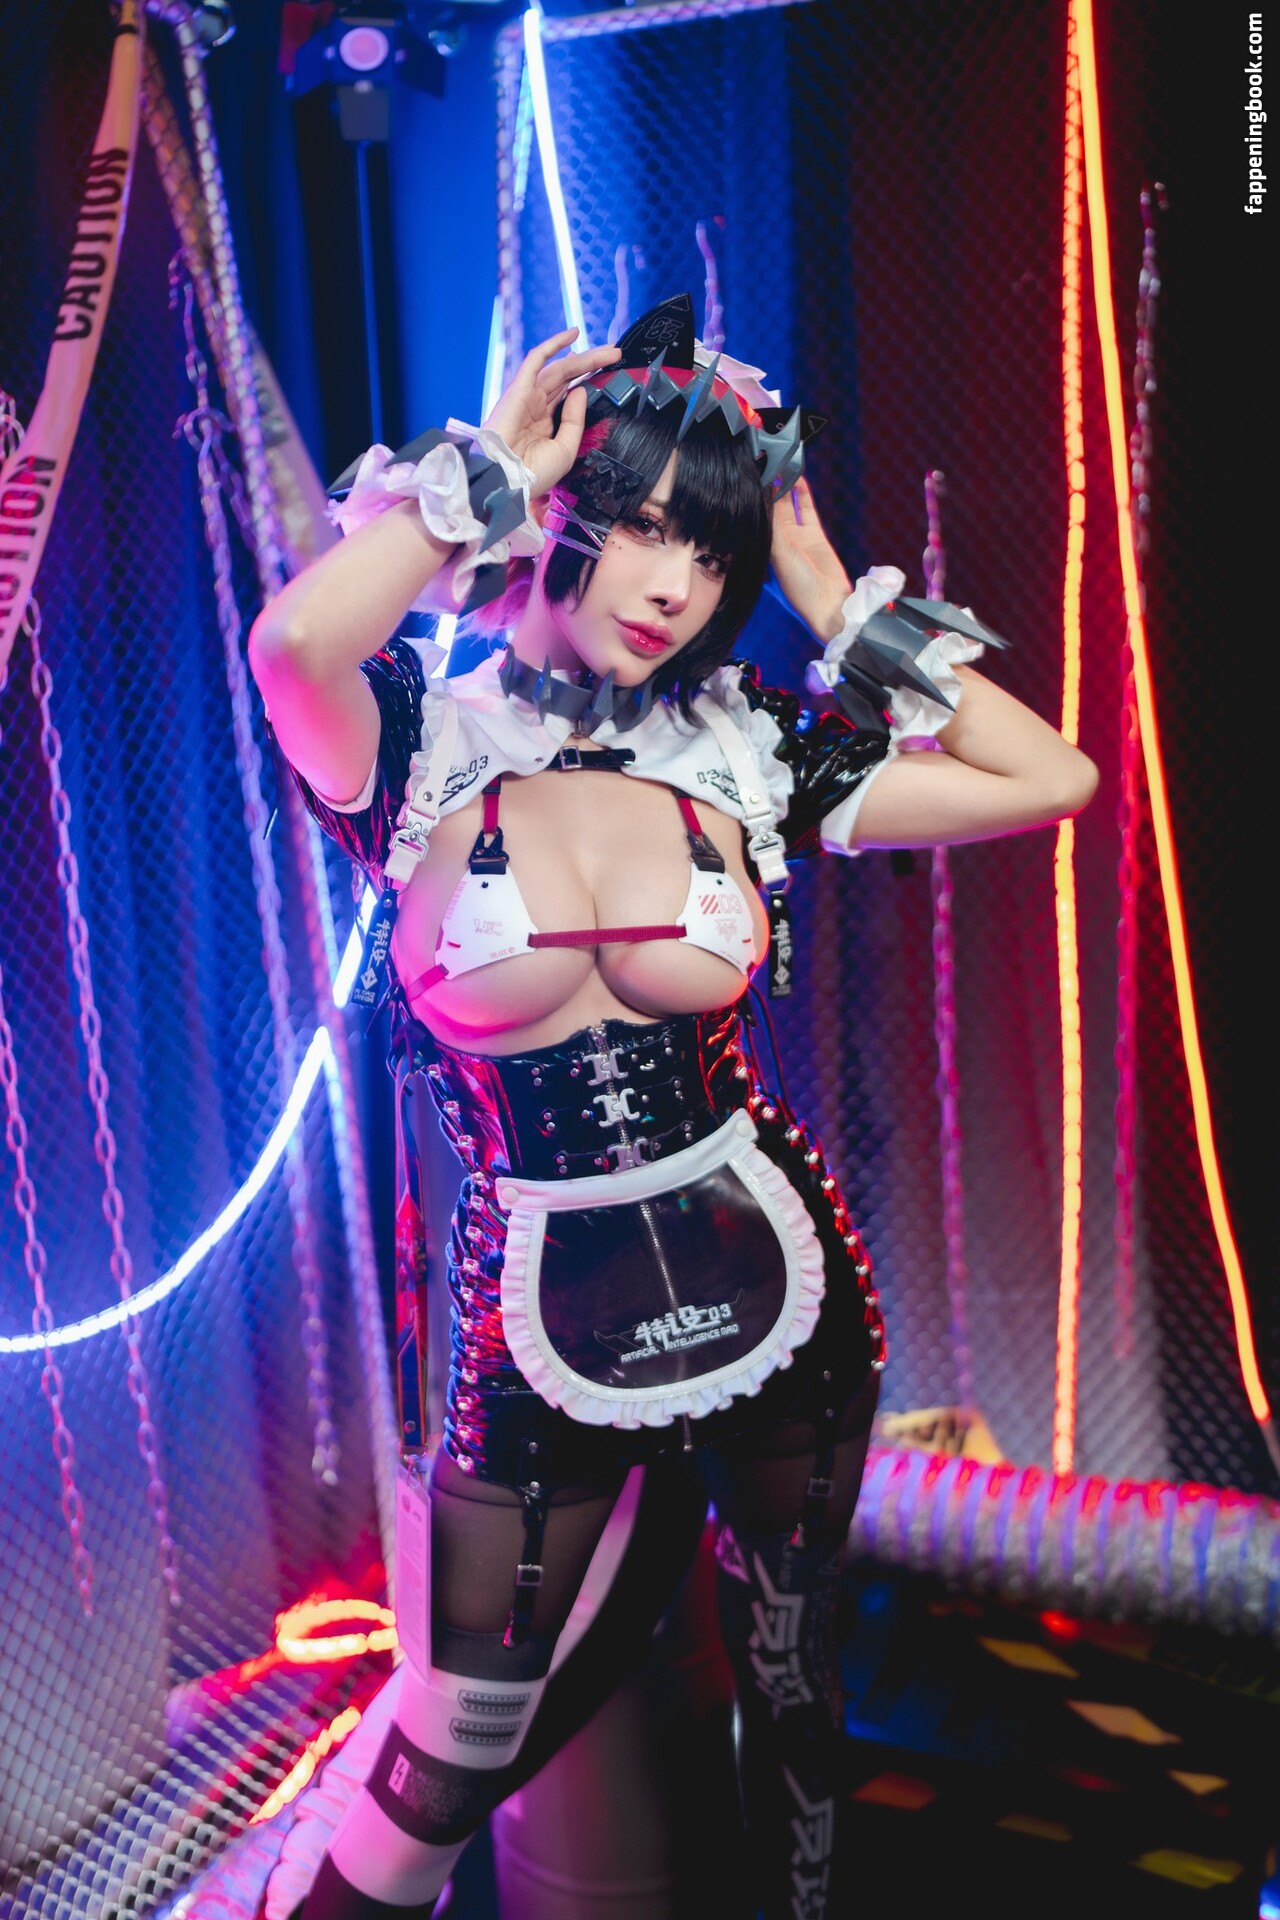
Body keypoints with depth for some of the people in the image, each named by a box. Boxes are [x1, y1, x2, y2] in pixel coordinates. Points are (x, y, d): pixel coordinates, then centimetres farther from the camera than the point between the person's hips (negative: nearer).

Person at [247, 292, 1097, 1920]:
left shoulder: (742, 764, -2)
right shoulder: (422, 756, -9)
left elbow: (1051, 778, -4)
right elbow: (292, 641, -33)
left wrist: (839, 604, -5)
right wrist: (495, 468, -18)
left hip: (779, 1292, 3)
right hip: (544, 1322, -2)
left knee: (790, 1682, 22)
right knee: (455, 1756, 11)